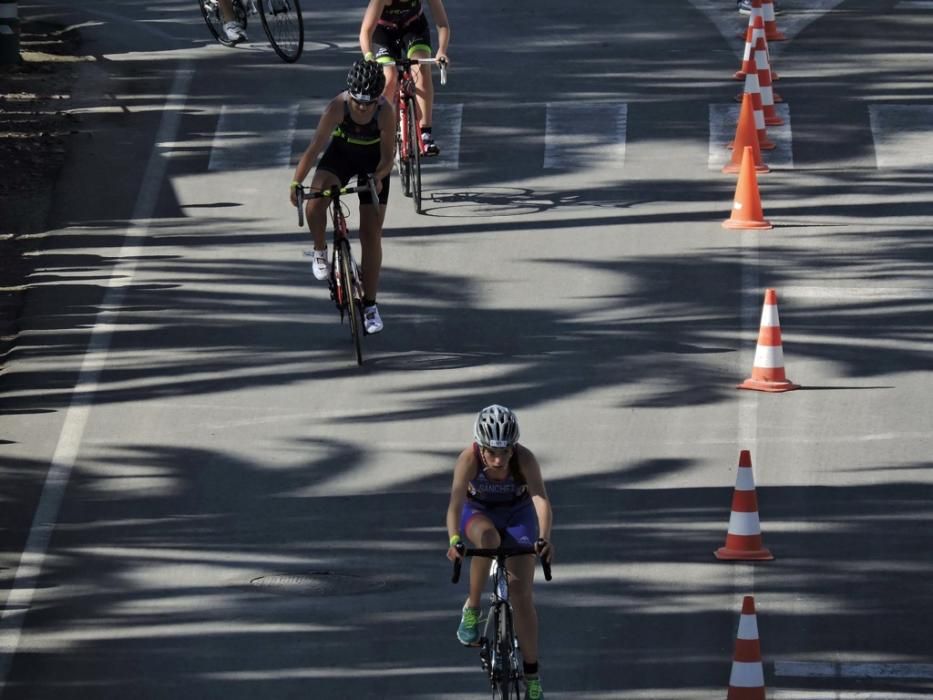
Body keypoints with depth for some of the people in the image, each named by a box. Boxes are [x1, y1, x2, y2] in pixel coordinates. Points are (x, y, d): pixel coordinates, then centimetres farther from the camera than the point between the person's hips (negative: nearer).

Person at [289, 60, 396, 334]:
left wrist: (379, 177, -44)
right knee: (316, 196, -32)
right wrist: (296, 182, -38)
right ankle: (320, 251, -4)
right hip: (342, 151, 0)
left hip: (373, 160, 0)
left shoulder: (385, 112, -31)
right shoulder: (338, 107, -32)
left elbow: (388, 156, -23)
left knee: (371, 234, -2)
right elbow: (315, 147, -31)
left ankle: (369, 306, 8)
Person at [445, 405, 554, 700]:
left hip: (518, 516, 0)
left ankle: (532, 676, 0)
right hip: (479, 514, 0)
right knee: (488, 538, -38)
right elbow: (456, 501, -41)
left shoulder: (524, 459, -32)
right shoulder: (469, 459, -31)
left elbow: (541, 500, -43)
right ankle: (472, 609, -18)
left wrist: (544, 538, -60)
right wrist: (454, 539, -59)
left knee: (521, 594, -10)